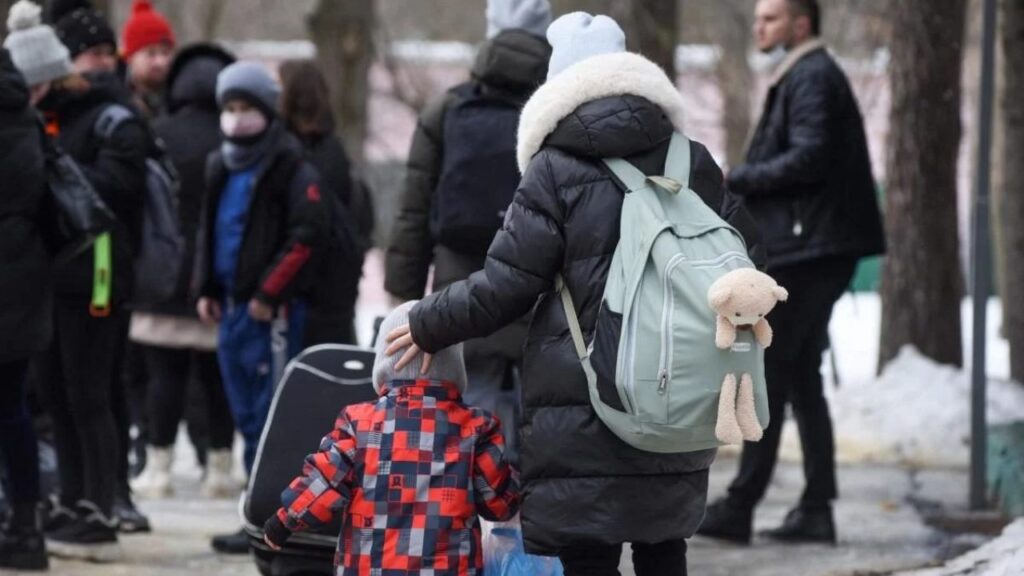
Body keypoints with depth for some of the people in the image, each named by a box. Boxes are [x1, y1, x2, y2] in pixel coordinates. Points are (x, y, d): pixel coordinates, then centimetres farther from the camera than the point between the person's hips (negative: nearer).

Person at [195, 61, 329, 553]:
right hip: (232, 306, 8)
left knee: (269, 419, -8)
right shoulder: (222, 168, 15)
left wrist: (269, 293, -16)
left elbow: (307, 233, -16)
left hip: (271, 310, -8)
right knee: (247, 416, 12)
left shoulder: (289, 167, -9)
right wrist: (207, 288, 14)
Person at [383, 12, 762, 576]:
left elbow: (504, 287, -7)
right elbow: (743, 256, 13)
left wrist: (427, 324, 8)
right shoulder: (691, 162, 7)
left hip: (580, 414, -5)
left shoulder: (555, 170, -7)